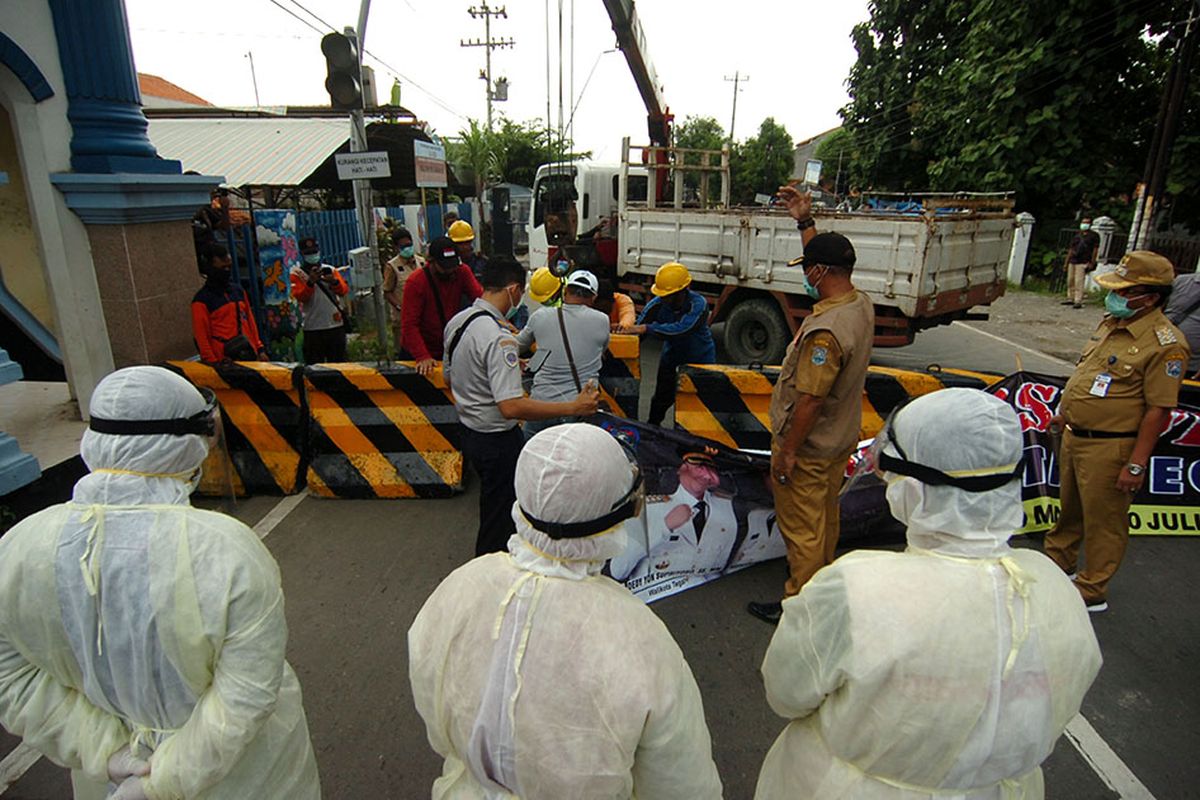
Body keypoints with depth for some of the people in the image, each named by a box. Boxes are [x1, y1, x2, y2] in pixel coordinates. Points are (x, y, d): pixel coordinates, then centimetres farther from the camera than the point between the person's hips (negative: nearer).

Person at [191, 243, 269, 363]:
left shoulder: (238, 290, 14)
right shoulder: (202, 300, -4)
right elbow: (201, 337, -6)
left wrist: (260, 349, 13)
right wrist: (214, 364, -10)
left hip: (250, 355, 6)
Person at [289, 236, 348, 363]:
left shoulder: (330, 270, 10)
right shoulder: (297, 274, 4)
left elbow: (344, 291, -2)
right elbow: (299, 296, -10)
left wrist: (335, 282, -22)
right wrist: (310, 282, -25)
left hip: (336, 324, 2)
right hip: (312, 328, -2)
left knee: (339, 361, 10)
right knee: (315, 365, 2)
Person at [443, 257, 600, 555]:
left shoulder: (456, 322, 2)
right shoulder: (499, 337, -28)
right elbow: (511, 407, -34)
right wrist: (574, 407, -31)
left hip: (469, 431, 10)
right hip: (498, 442, -10)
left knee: (492, 509, 28)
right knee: (498, 521, 8)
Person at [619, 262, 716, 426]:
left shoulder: (698, 304, -30)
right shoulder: (658, 304, -19)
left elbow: (681, 328, -45)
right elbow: (637, 327, -21)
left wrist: (646, 328, -50)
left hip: (700, 358, -3)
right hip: (672, 354, 3)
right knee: (662, 397, 10)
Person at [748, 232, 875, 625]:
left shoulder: (825, 330, -32)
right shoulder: (862, 304, -2)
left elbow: (811, 401, -28)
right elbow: (827, 254, 17)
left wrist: (788, 451, -19)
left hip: (808, 445, -10)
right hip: (841, 437, 10)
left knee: (802, 526, 6)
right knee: (825, 515, 27)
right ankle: (821, 575, 48)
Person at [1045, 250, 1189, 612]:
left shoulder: (1166, 344, -19)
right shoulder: (1110, 322, 7)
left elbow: (1158, 410, -21)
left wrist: (1136, 465, -22)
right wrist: (1064, 413, 24)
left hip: (1111, 448, -8)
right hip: (1075, 436, 8)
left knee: (1103, 521, 6)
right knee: (1069, 508, 24)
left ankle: (1092, 591, 20)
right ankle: (1057, 561, 42)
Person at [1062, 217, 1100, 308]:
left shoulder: (1094, 235, 5)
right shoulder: (1076, 236, 18)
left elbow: (1095, 249, 0)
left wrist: (1092, 263, -8)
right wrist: (1066, 262, 14)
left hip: (1083, 263, -6)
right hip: (1072, 262, 6)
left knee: (1079, 282, -12)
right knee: (1070, 281, 6)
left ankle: (1078, 301, -13)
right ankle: (1070, 299, 14)